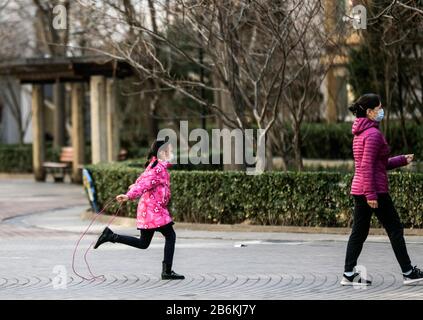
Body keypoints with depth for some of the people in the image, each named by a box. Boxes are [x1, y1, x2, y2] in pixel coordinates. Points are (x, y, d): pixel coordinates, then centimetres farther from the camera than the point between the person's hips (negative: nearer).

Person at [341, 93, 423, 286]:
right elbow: (367, 166, -21)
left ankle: (349, 274, 6)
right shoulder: (373, 134, -15)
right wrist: (371, 195, -23)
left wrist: (402, 160, 19)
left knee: (359, 232, 9)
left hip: (358, 190, 9)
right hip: (375, 189, -9)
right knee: (395, 230, 1)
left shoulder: (361, 133, 15)